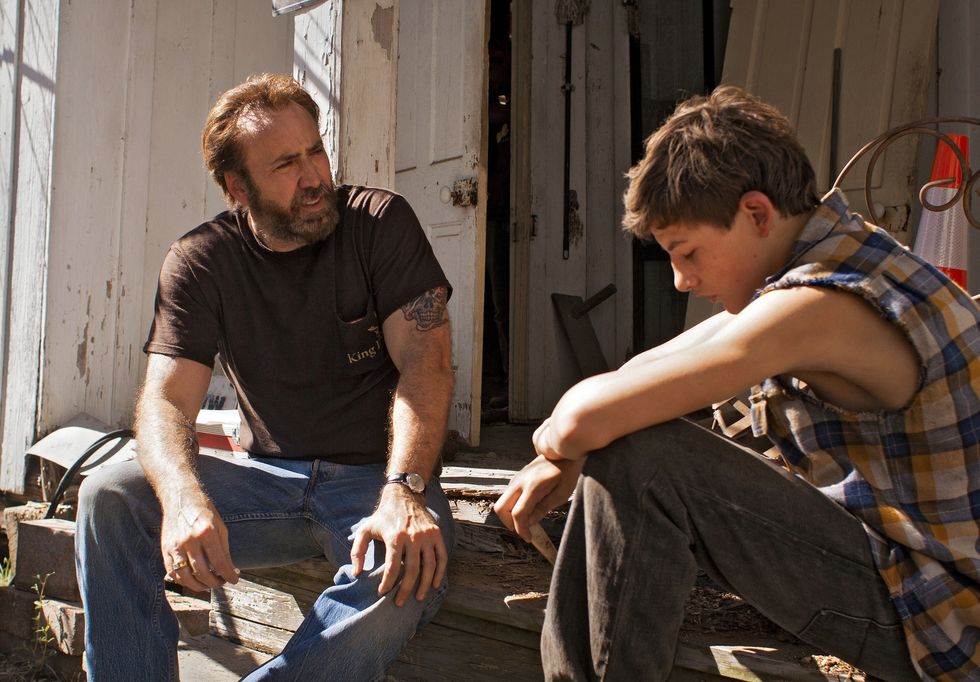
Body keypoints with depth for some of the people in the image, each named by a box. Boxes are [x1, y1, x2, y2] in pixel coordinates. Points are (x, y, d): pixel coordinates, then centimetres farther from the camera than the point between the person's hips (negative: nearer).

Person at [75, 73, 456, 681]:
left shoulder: (381, 223, -6)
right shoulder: (200, 261, 0)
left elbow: (425, 364, -14)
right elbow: (167, 399, -8)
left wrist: (403, 491, -31)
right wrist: (183, 498, -32)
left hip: (376, 476, -2)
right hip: (268, 476, 3)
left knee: (410, 568, -35)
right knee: (110, 497, -19)